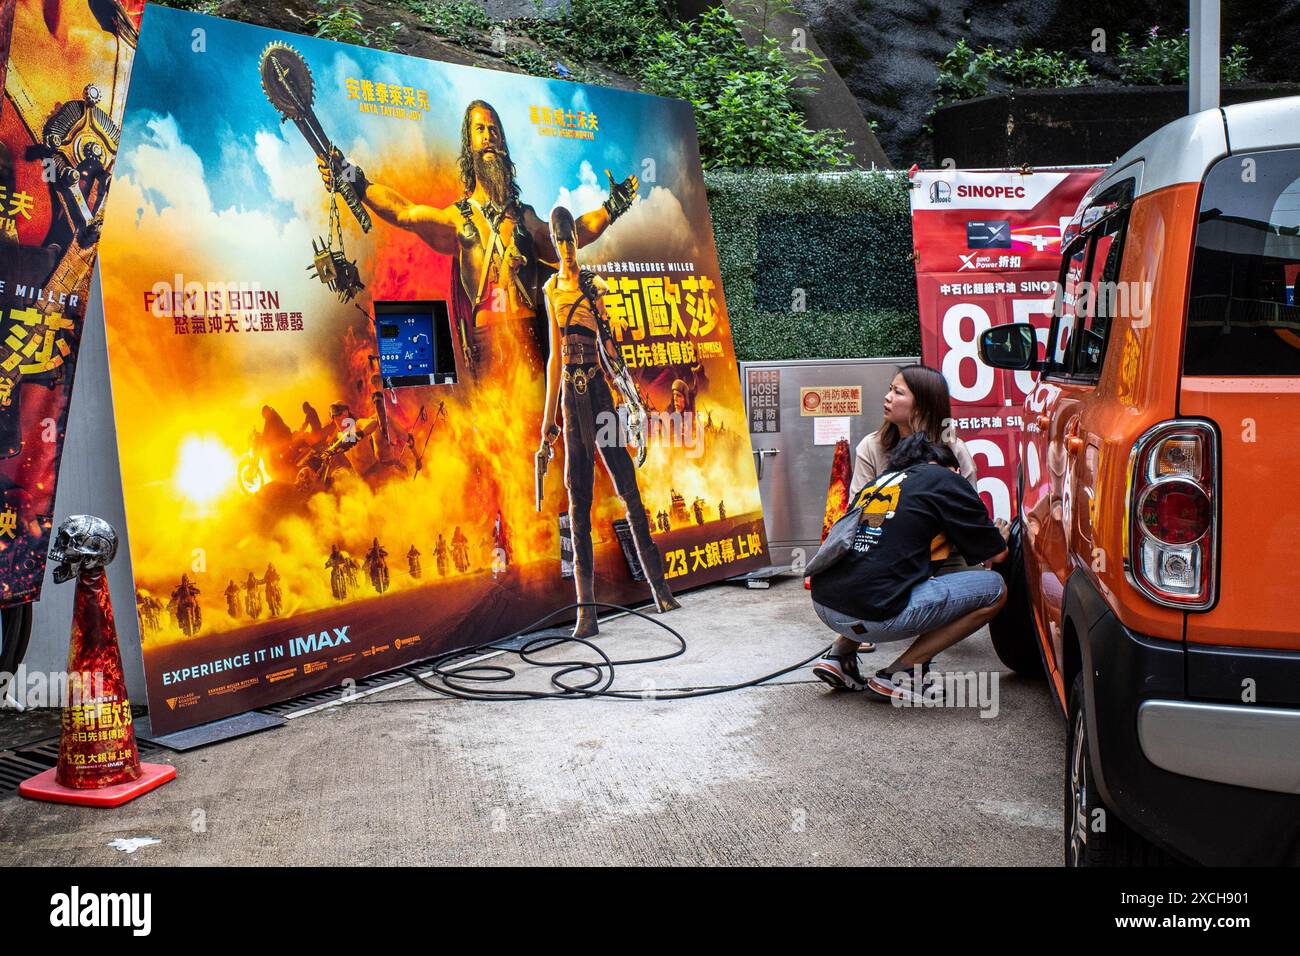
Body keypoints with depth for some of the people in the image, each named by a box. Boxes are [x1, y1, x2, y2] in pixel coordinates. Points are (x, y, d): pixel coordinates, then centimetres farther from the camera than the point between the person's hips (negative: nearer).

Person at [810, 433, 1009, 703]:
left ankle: (840, 654, 19)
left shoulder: (878, 481, 24)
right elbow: (995, 555, 11)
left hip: (823, 604, 8)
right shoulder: (945, 479, 6)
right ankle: (899, 673, 1)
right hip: (873, 615, -8)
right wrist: (999, 539, 35)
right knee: (993, 588, 6)